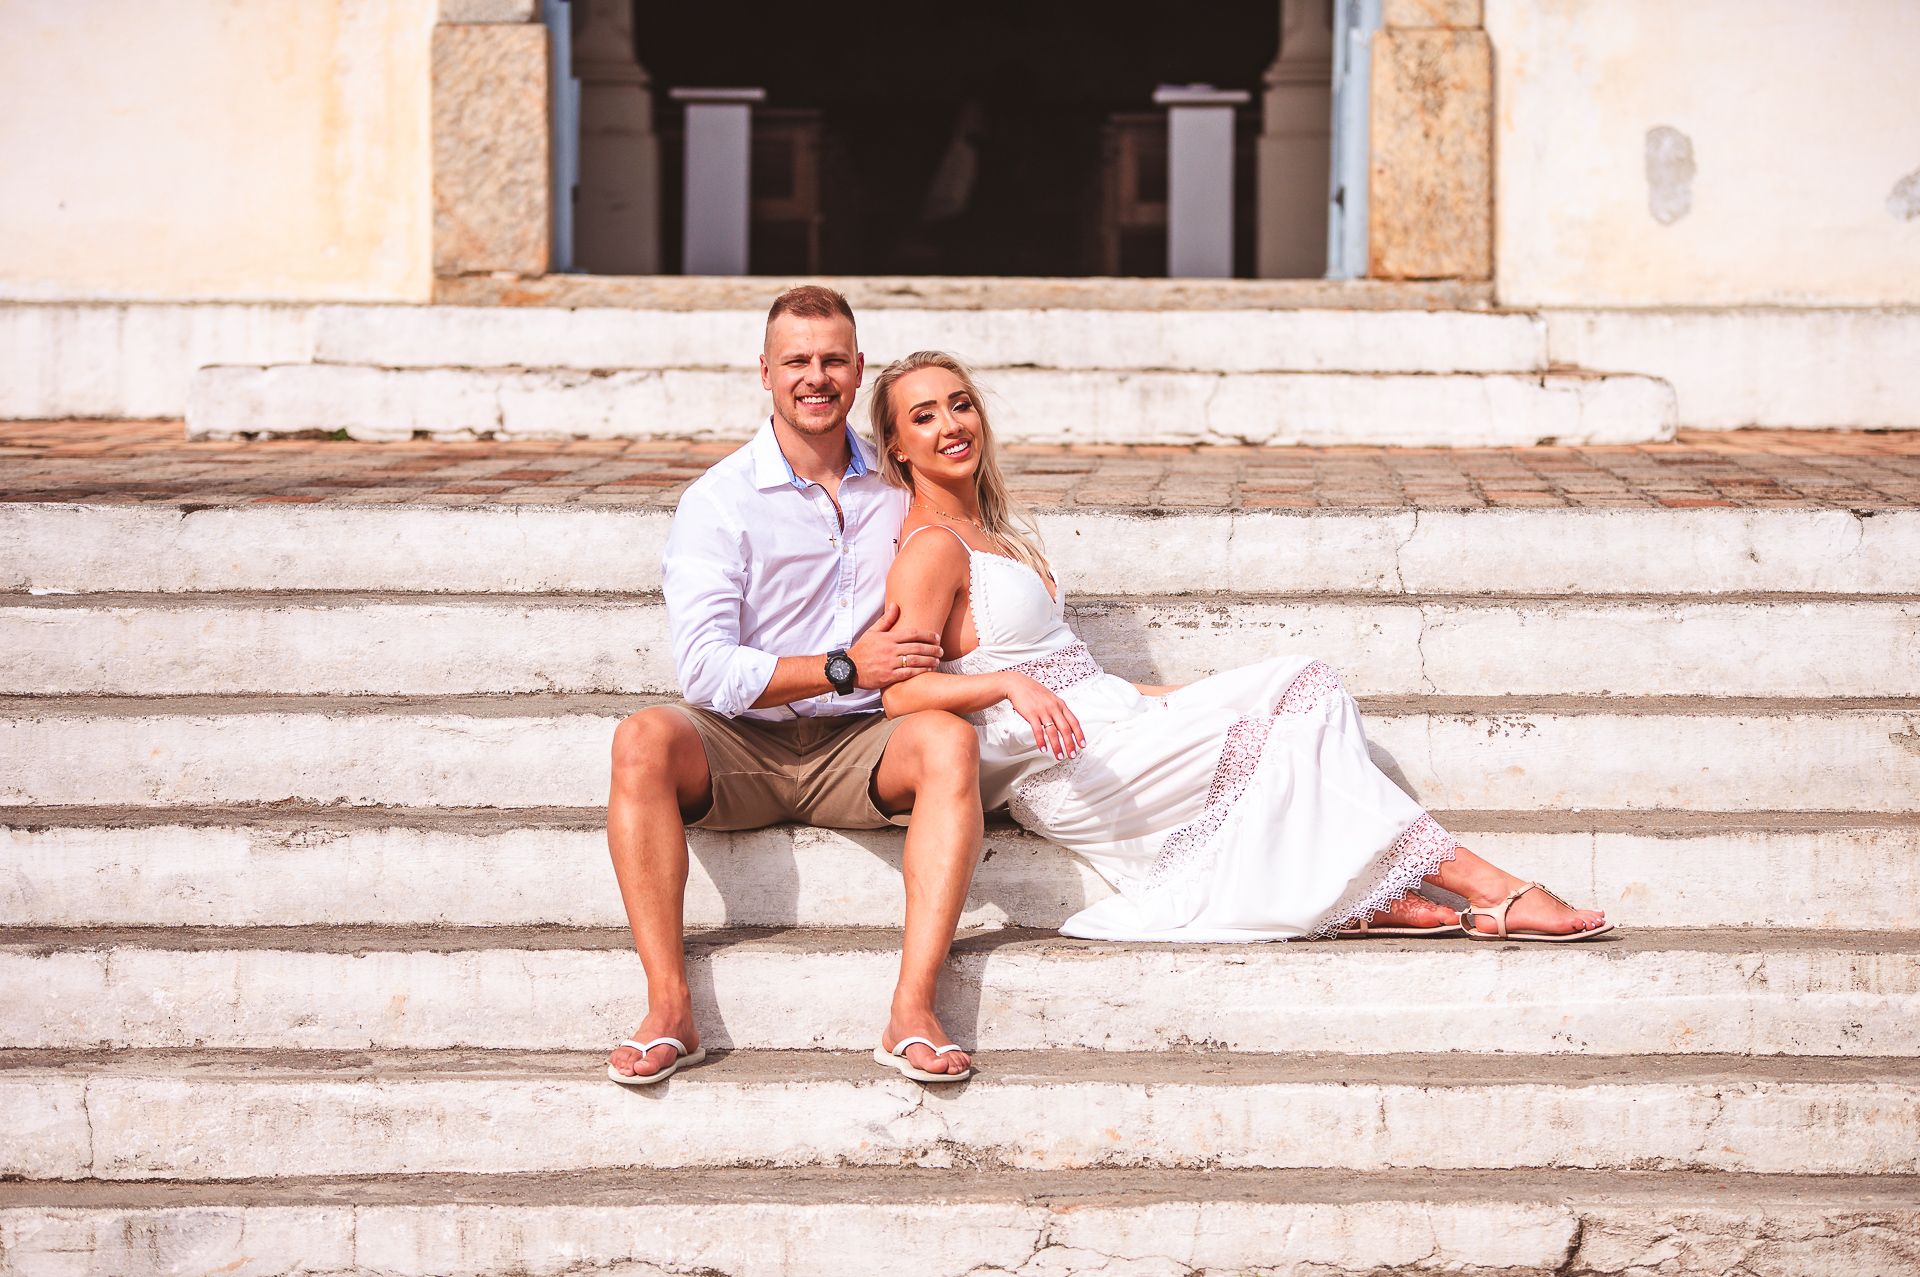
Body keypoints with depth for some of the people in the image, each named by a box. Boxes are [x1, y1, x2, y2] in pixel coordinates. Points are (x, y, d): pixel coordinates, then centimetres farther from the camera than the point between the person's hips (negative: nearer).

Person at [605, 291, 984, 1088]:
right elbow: (705, 668, -13)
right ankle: (669, 1011, -35)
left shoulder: (896, 490, 10)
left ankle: (912, 1012, -38)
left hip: (858, 742, 2)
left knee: (949, 741, -30)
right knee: (643, 739, -33)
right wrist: (846, 668, -17)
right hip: (740, 749, -2)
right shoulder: (718, 501, -2)